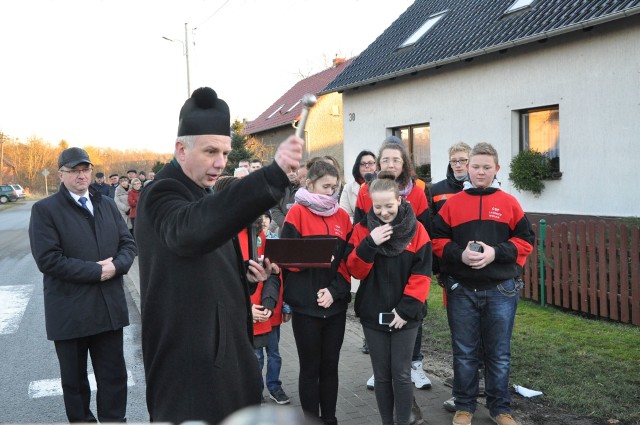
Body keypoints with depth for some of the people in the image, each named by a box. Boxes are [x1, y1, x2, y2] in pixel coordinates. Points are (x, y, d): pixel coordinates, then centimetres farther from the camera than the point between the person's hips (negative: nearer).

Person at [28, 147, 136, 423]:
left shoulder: (107, 204, 11)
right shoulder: (44, 210, -6)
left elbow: (128, 244, 7)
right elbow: (48, 259, -16)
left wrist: (116, 265, -14)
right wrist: (97, 271, -18)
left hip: (109, 306, 4)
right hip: (70, 312, -4)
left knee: (114, 375, 11)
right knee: (74, 379, 13)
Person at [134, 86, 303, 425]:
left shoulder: (206, 196, 13)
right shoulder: (161, 195, -16)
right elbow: (190, 229, -42)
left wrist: (246, 273, 0)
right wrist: (274, 174, -51)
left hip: (226, 349, 9)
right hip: (188, 361, -9)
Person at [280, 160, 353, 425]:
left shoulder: (342, 216, 8)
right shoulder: (297, 213, -3)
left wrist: (334, 290, -8)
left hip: (336, 304, 4)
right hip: (306, 304, -4)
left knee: (330, 365, 13)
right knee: (310, 367, 6)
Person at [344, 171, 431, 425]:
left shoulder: (416, 229, -4)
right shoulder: (362, 229, -1)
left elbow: (421, 273, -7)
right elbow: (355, 270, -7)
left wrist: (407, 308, -14)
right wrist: (369, 244, -21)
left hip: (405, 315, -1)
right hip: (373, 314, 2)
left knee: (401, 374, 3)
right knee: (382, 375, 11)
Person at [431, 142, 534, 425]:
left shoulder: (509, 203, 3)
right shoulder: (452, 203, 3)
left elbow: (525, 240, 1)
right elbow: (437, 240, 2)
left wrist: (496, 252, -14)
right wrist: (459, 254, -16)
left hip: (501, 290, 0)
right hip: (462, 290, 0)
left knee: (499, 353, 10)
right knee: (464, 352, 10)